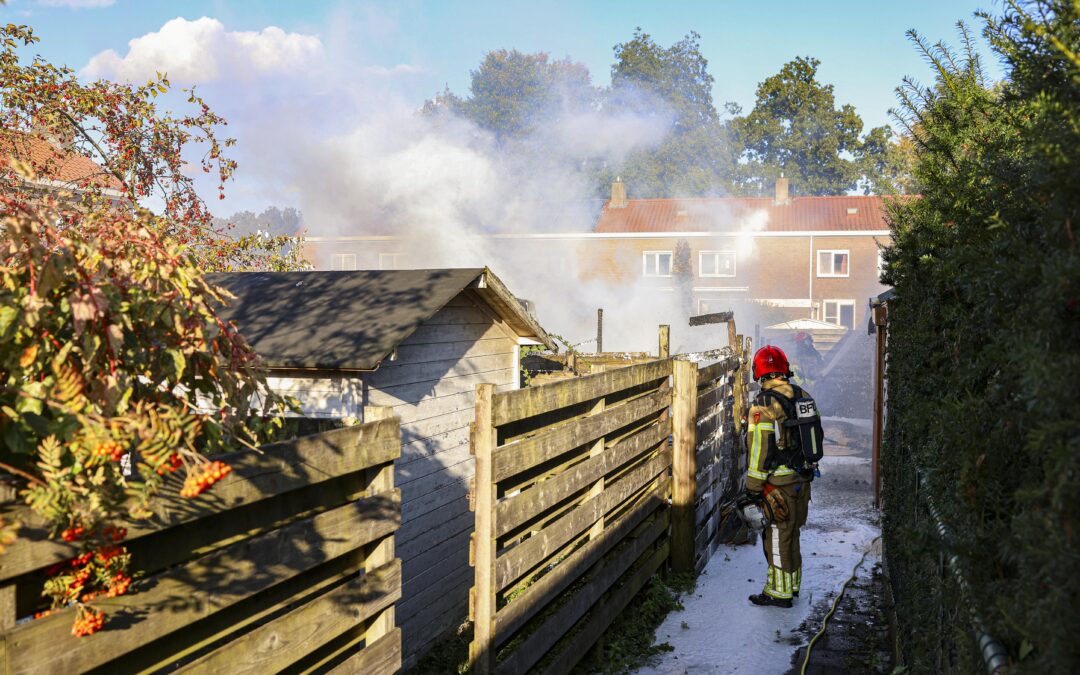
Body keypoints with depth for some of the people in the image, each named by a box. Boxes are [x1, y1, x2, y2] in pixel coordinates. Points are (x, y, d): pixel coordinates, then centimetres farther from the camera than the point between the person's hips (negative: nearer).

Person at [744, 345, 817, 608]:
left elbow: (760, 448, -19)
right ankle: (793, 584, 31)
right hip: (803, 477, 8)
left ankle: (780, 592, 10)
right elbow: (816, 435, 13)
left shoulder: (764, 404, -19)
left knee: (777, 536, 2)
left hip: (779, 482, -8)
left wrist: (753, 487, -12)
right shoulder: (804, 396, 6)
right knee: (791, 532, 19)